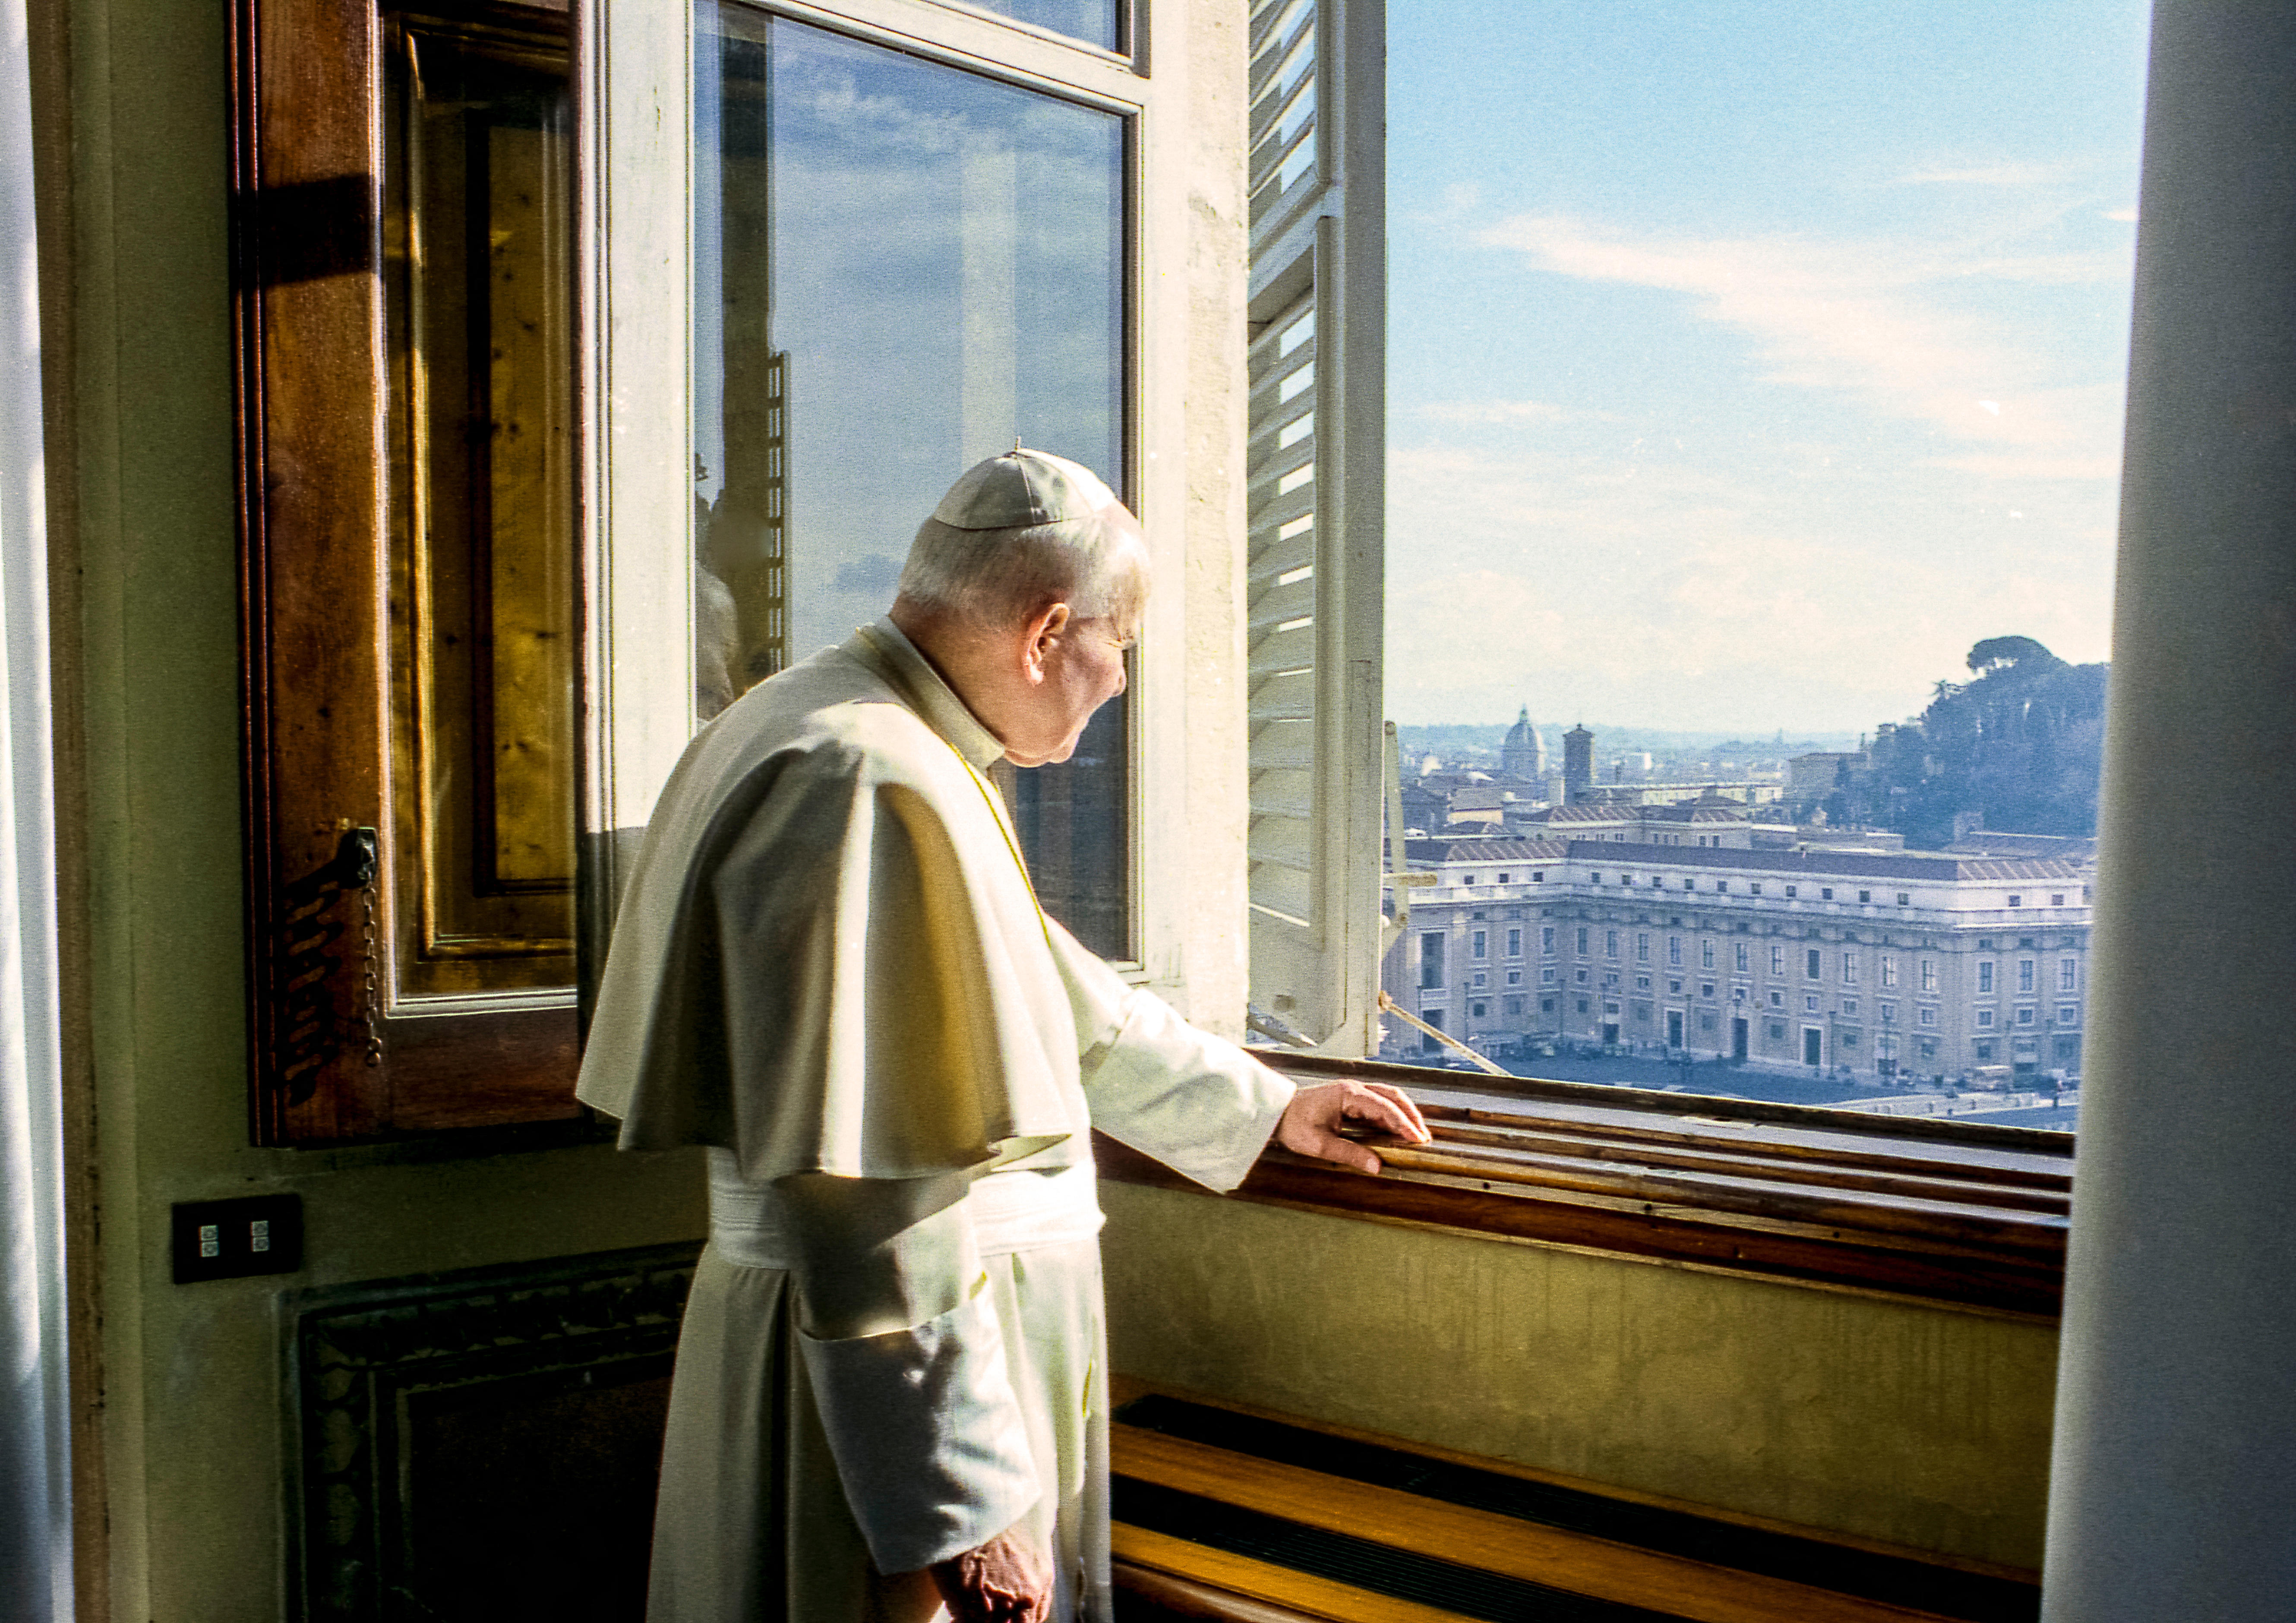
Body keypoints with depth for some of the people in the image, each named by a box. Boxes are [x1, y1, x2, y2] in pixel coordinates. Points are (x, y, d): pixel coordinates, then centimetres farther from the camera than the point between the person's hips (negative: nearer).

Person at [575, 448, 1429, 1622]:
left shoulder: (838, 730, 8)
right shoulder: (872, 794, -25)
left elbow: (1049, 989, 18)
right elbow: (870, 1211, -27)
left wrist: (1264, 1105, 24)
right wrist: (962, 1517, -20)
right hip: (908, 1385, -10)